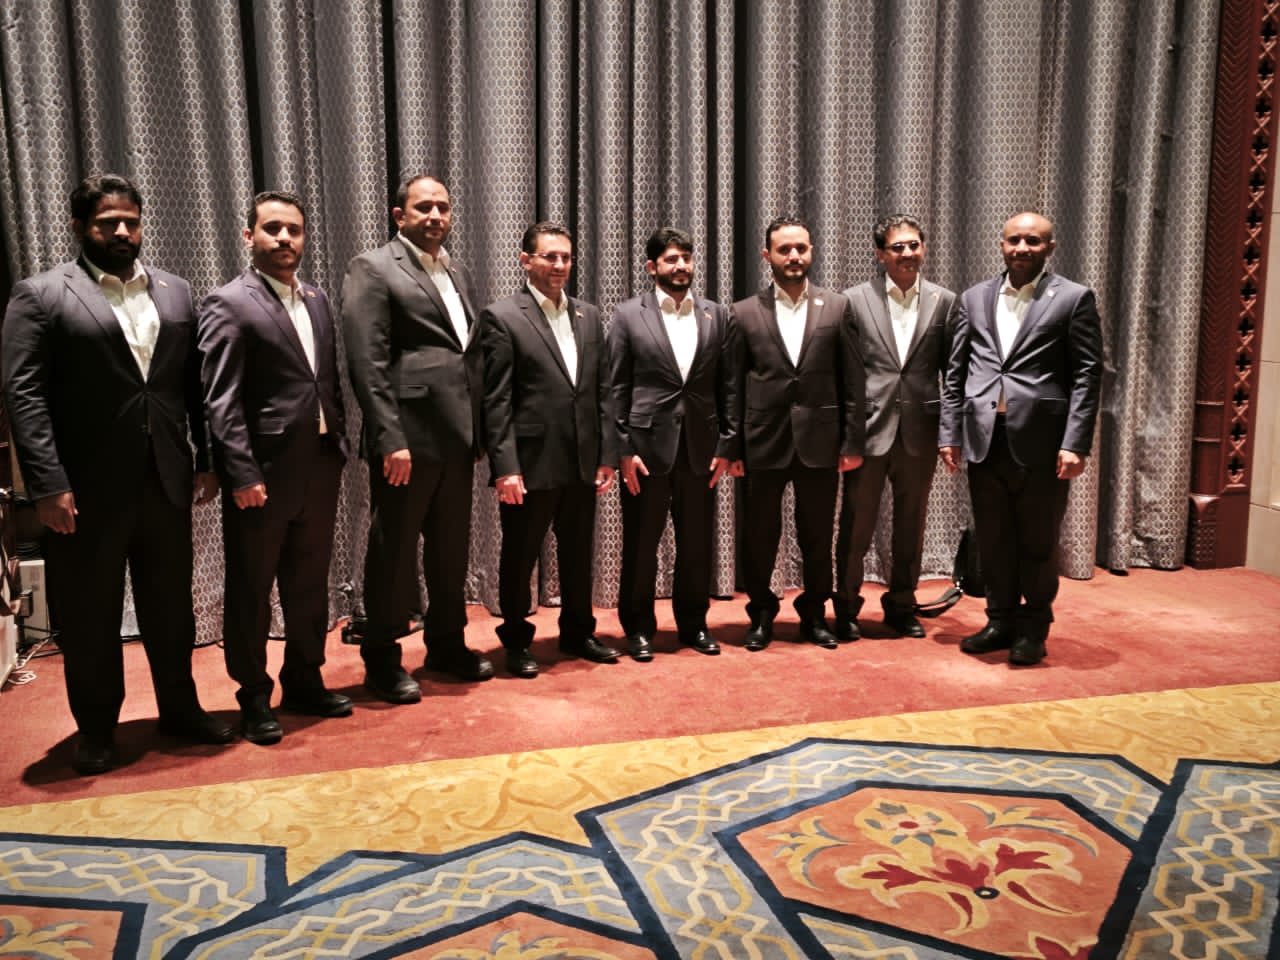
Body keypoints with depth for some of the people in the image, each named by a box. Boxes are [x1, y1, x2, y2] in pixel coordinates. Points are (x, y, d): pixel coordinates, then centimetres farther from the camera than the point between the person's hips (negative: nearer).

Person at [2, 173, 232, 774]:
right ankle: (96, 727, 26)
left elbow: (195, 384, 10)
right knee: (90, 614, 10)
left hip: (166, 480, 4)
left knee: (171, 603, 14)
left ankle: (180, 707, 31)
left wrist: (206, 460, 4)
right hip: (88, 488, -3)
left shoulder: (175, 292, 10)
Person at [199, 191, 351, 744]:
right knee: (251, 593, 8)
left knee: (309, 586, 16)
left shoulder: (317, 300, 13)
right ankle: (254, 699, 23)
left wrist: (340, 445, 9)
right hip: (263, 476, -6)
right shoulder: (228, 305, -8)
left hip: (319, 471, 6)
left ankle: (304, 683, 32)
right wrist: (243, 475, -18)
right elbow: (221, 402, -13)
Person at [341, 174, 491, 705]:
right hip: (407, 439, -7)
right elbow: (367, 361, -13)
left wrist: (477, 430, 13)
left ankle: (447, 644, 32)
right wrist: (390, 438, -19)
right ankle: (382, 660, 20)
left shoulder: (456, 272, 18)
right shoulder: (373, 268, -4)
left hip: (456, 439, 7)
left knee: (451, 550, 16)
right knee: (394, 553, 5)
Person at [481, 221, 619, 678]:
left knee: (578, 554, 16)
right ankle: (516, 640, 25)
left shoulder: (589, 316, 10)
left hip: (583, 461, 5)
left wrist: (607, 454, 5)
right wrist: (505, 467, -15)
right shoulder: (501, 317, -6)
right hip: (531, 463, -5)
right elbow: (497, 401, -10)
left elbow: (603, 391, 10)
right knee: (519, 557, 9)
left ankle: (578, 632, 33)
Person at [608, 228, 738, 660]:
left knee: (696, 543, 11)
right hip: (647, 446, -2)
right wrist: (624, 450, -7)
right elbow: (617, 388, -2)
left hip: (701, 447, 3)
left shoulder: (716, 315, 8)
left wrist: (725, 445, 2)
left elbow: (726, 386, 8)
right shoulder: (628, 315, 1)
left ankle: (693, 623, 27)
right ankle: (638, 627, 22)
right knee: (640, 543, 7)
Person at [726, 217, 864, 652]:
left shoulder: (837, 307, 4)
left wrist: (852, 442, -1)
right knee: (759, 537, 9)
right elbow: (734, 386, 2)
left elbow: (851, 381, 3)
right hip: (764, 442, 0)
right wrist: (732, 447, -1)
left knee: (818, 538, 10)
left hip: (820, 441, 1)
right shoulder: (745, 313, 2)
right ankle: (761, 614, 27)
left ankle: (814, 614, 28)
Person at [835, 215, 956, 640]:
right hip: (868, 429, -2)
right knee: (856, 525, 6)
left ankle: (901, 606, 29)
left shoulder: (945, 302, 4)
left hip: (920, 432, 2)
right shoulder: (856, 300, -1)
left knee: (911, 526, 13)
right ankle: (846, 607, 23)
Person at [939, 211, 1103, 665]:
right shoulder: (973, 299, 11)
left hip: (1041, 442, -3)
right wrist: (950, 432, 4)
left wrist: (1075, 443, -12)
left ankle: (1033, 627, 24)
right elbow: (955, 371, 11)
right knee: (993, 540, 12)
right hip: (984, 440, 3)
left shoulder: (1074, 298, 1)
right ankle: (1001, 620, 27)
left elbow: (1087, 374, -4)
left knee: (1038, 543, 8)